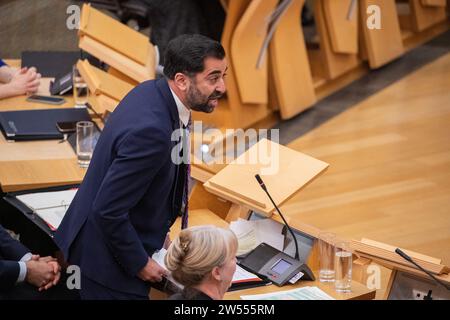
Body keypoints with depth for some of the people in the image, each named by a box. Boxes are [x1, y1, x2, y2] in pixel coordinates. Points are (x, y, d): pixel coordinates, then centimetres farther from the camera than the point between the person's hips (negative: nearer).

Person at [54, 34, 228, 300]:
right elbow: (108, 211, -28)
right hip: (106, 260, -9)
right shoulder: (151, 131, -32)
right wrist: (140, 263, -15)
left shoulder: (152, 91, -2)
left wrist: (158, 229, 10)